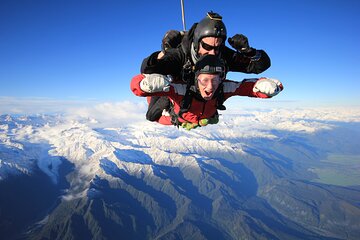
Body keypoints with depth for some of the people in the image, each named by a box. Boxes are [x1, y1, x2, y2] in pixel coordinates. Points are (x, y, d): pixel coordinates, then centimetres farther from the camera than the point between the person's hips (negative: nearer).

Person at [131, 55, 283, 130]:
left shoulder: (224, 88, -42)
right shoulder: (181, 89, -51)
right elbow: (136, 85, -56)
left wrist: (269, 86, -62)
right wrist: (150, 83, -80)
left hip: (205, 123, 2)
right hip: (174, 124, -2)